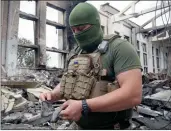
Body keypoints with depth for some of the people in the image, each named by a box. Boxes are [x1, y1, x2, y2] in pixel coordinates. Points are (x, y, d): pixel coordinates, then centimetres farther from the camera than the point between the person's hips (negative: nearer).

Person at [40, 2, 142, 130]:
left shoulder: (119, 47, -14)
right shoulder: (76, 56, 6)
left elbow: (133, 95, -25)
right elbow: (65, 83, 16)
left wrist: (84, 106, -29)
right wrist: (52, 94, -7)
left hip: (110, 126, -6)